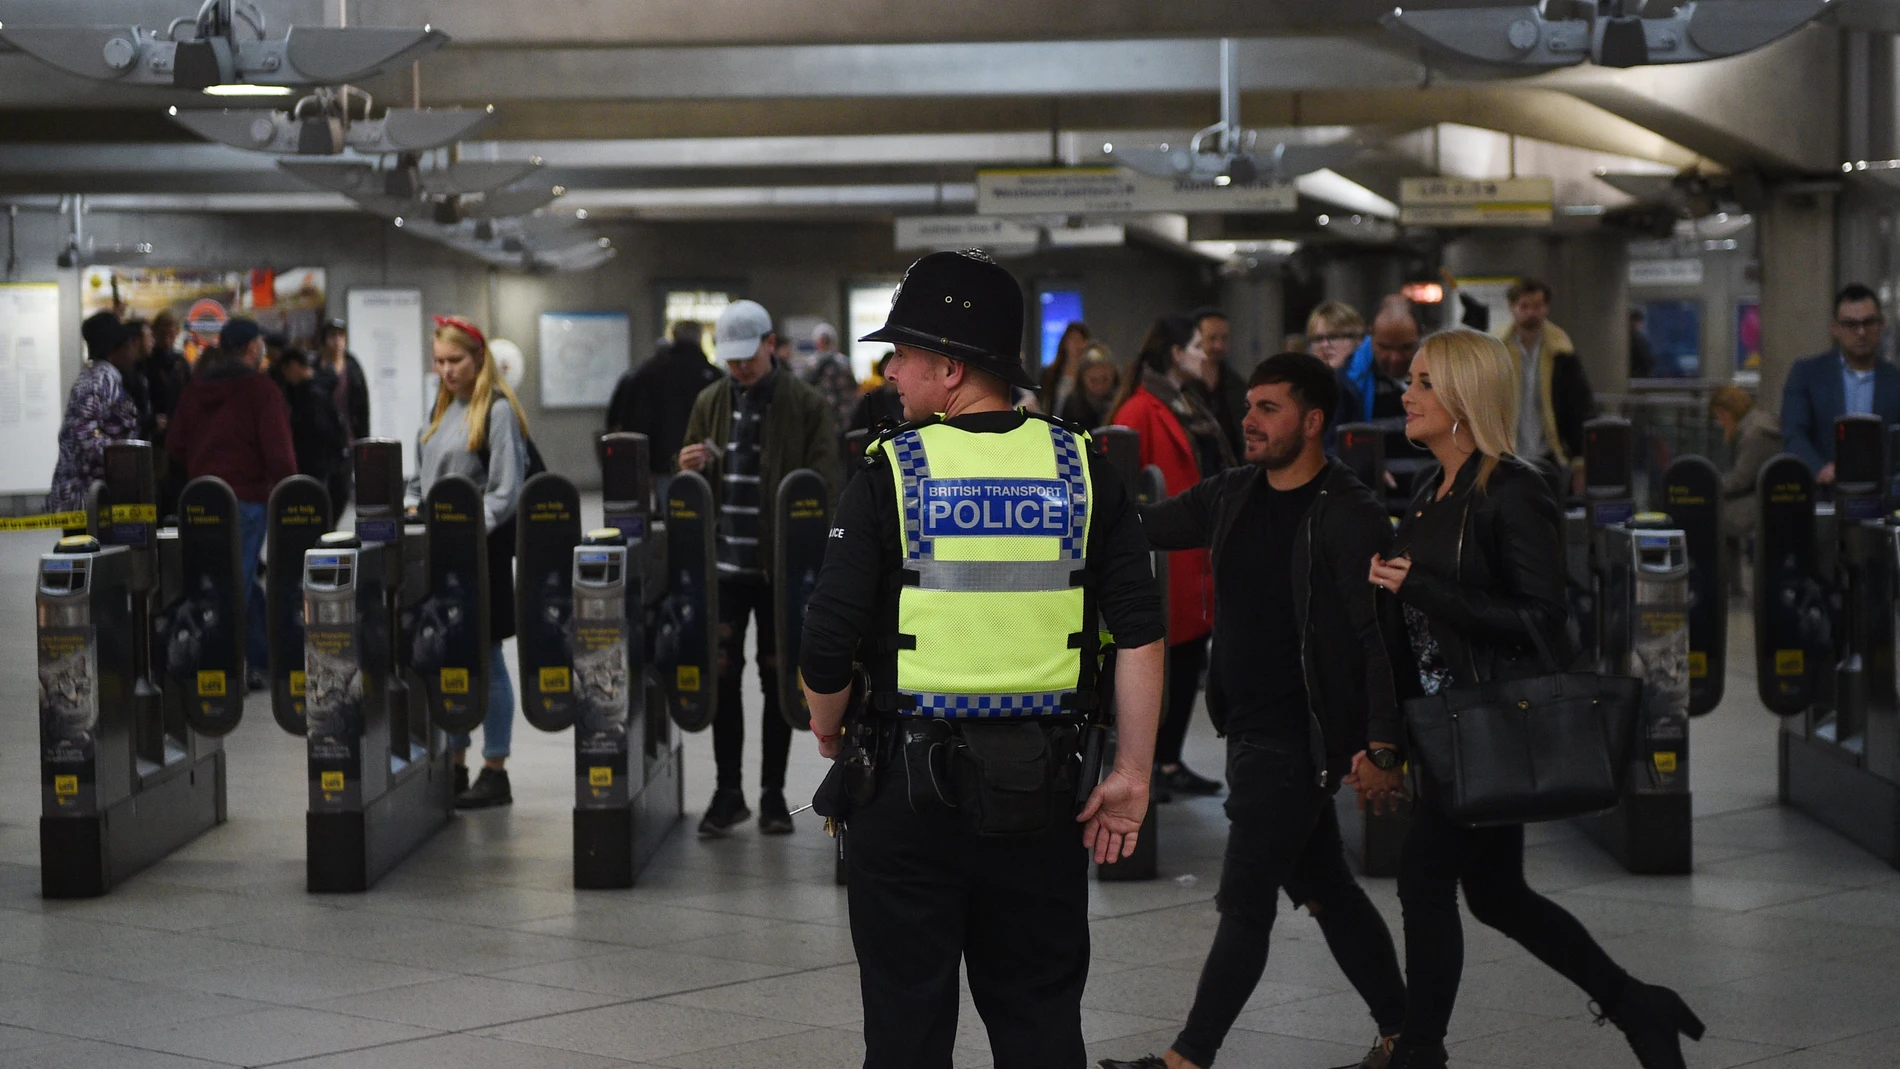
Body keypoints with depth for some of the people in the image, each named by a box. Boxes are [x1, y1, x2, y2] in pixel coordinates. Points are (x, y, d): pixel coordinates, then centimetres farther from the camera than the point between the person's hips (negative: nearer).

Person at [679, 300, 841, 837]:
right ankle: (728, 790, 11)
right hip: (723, 565, 3)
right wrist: (690, 469, -9)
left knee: (778, 678, 6)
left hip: (782, 566, -3)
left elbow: (825, 489, -4)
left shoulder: (809, 407, -3)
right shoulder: (710, 403, 9)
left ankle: (774, 793, 14)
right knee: (722, 677, 2)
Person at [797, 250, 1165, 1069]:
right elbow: (1141, 634, -3)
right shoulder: (1081, 468, 0)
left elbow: (828, 647, -10)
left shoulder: (891, 472, -8)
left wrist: (826, 726, 10)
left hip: (910, 786, -2)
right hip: (1042, 787, 3)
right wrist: (1132, 774, 4)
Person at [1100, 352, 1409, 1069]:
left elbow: (1380, 636, -17)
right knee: (1325, 889, 15)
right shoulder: (1234, 496, 8)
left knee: (1245, 903, -5)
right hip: (1249, 730, 8)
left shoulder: (1351, 517, -14)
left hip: (1298, 739, -8)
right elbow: (1138, 530, 17)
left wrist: (1380, 743, -24)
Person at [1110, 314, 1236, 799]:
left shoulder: (1190, 406, 17)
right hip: (1164, 554, -9)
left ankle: (1170, 762, 20)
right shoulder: (1141, 411, -13)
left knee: (1189, 660, 12)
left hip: (1199, 553, 9)